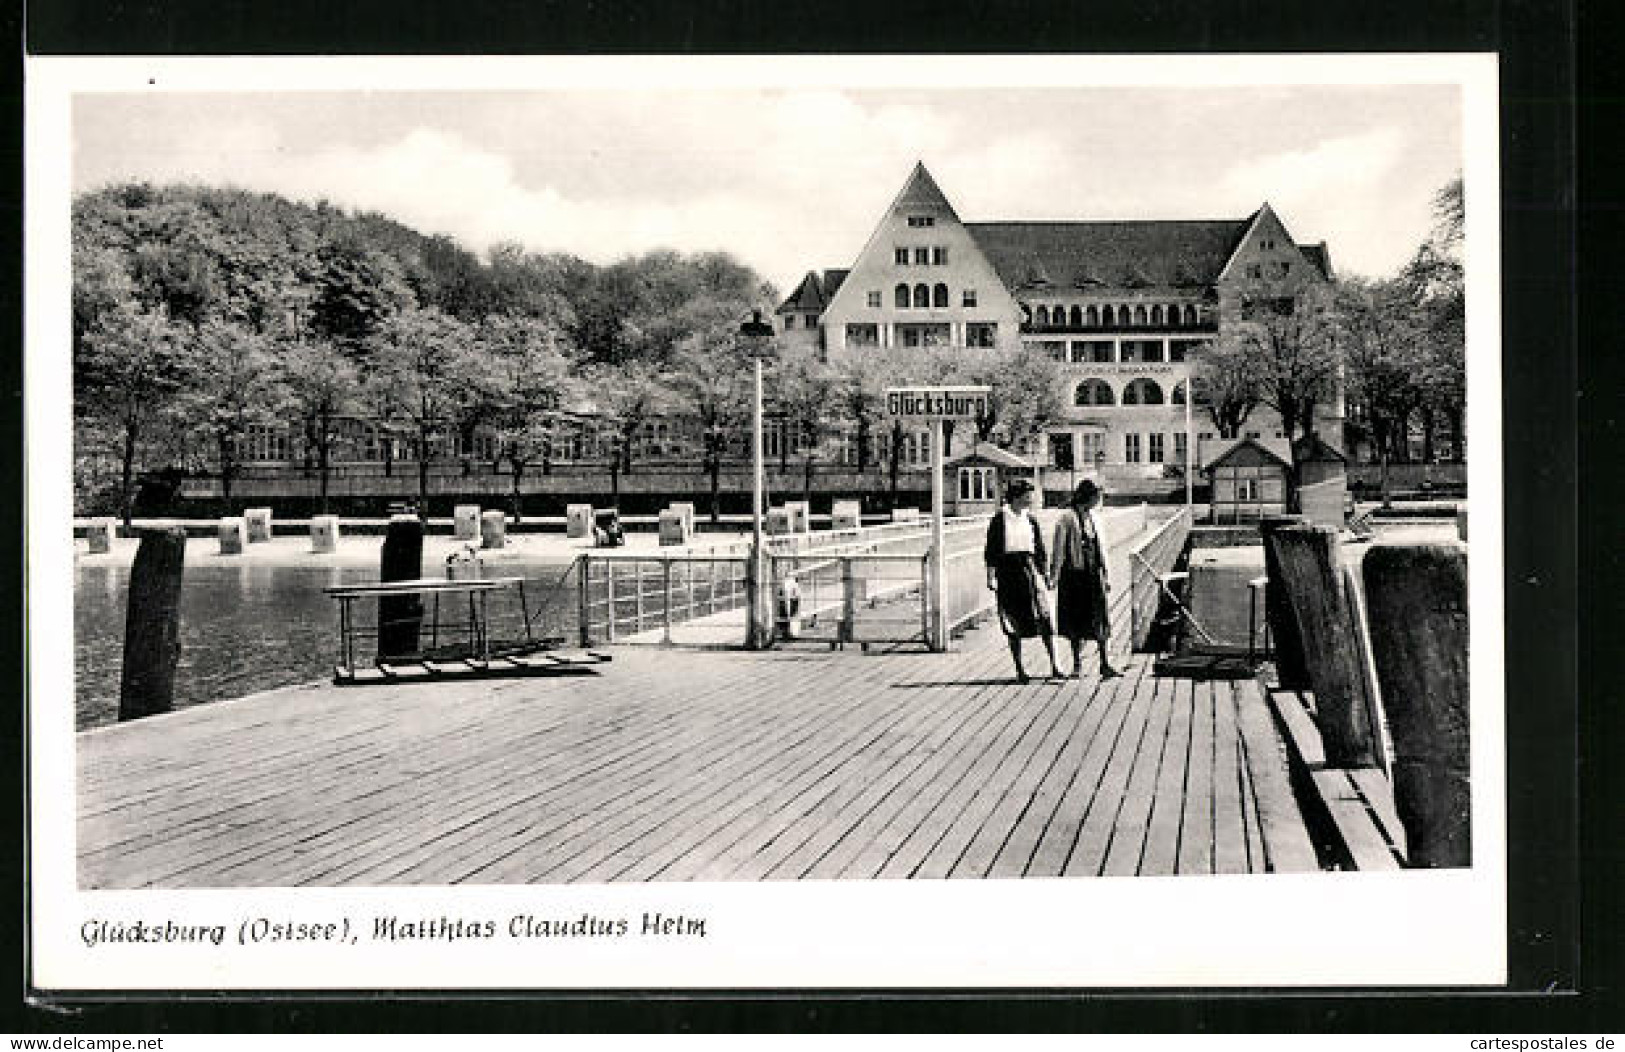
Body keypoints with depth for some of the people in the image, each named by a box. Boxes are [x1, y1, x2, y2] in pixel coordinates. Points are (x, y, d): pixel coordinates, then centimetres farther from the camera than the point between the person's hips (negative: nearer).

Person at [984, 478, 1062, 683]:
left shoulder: (1030, 520, 9)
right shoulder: (1000, 519, -1)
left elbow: (1040, 551, 15)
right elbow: (991, 550, -3)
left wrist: (1043, 574, 12)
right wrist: (991, 576, -9)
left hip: (1029, 568, 2)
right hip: (1007, 570, -2)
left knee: (1043, 617, -8)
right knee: (1013, 623, 3)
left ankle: (1054, 665, -8)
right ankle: (1019, 669, 9)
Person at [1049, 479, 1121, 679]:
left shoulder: (1095, 518, 11)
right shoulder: (1067, 519, -7)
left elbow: (1102, 549, 16)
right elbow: (1059, 550, -7)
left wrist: (1107, 576, 14)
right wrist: (1054, 576, -10)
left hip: (1094, 575, 4)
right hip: (1074, 575, -4)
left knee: (1099, 618, -1)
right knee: (1076, 621, 4)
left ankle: (1104, 663, 1)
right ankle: (1077, 664, 14)